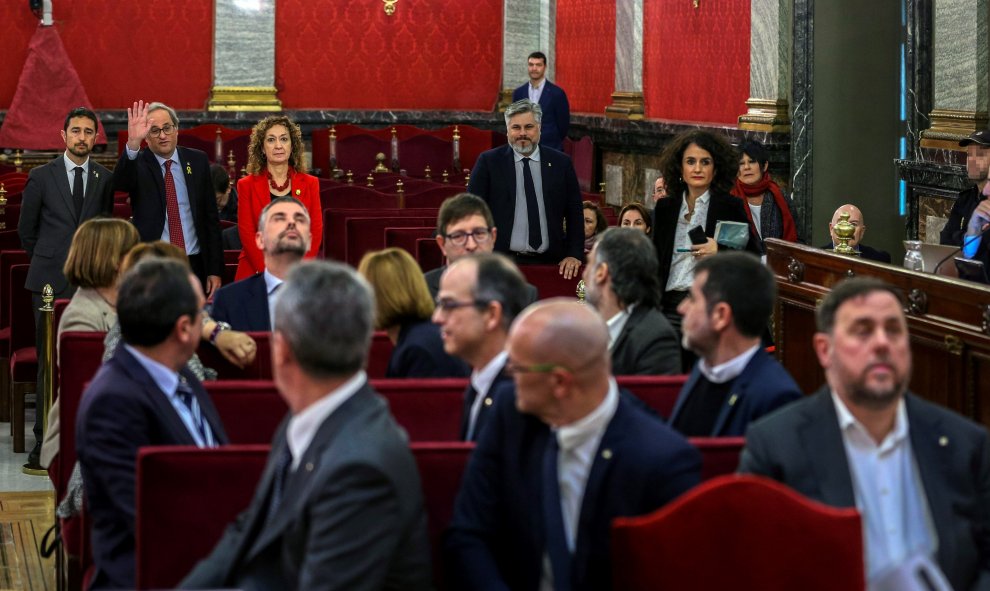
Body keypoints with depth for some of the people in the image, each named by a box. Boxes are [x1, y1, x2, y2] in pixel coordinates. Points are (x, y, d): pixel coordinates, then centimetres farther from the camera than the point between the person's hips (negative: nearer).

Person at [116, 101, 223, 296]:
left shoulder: (197, 161, 8)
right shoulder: (138, 164, 0)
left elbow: (211, 217, 9)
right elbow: (119, 182, -24)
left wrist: (215, 270, 4)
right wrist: (132, 143, -40)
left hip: (194, 265, 2)